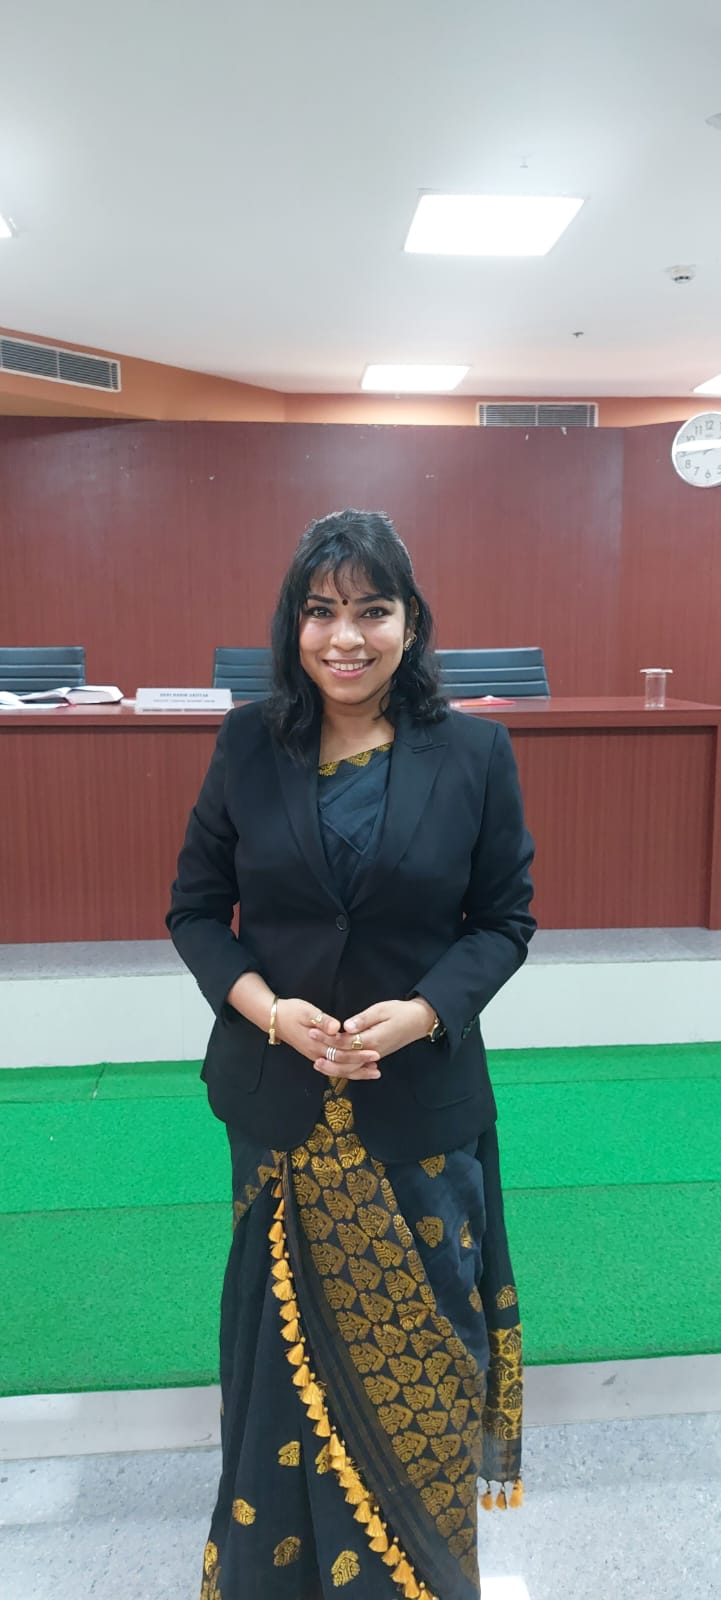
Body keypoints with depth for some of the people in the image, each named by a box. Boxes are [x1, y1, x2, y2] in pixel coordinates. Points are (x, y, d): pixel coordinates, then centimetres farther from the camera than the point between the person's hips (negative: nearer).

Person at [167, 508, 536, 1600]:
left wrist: (424, 1011, -17)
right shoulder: (250, 745, -3)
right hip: (278, 1095, 1)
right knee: (289, 1331, 15)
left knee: (415, 1342, 12)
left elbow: (505, 919, 0)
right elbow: (195, 907, 2)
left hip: (424, 1100, -1)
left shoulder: (473, 752, -6)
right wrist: (268, 1008, -14)